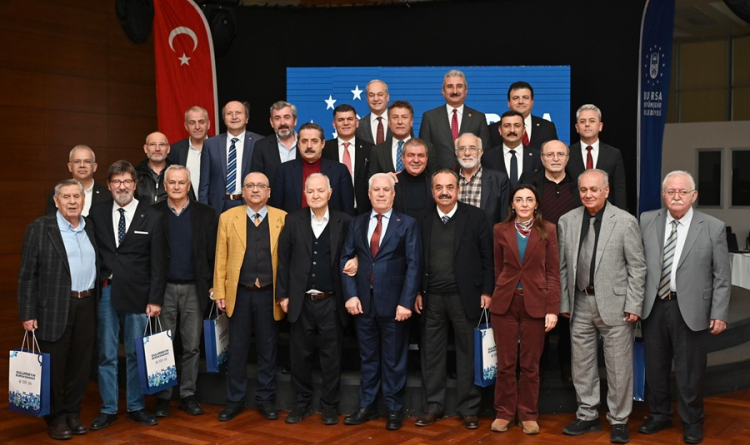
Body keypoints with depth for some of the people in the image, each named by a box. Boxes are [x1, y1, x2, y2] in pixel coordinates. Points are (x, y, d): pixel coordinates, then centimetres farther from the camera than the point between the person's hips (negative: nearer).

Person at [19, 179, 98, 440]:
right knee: (53, 366, 4)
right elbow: (27, 275, -6)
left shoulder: (91, 229, 10)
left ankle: (73, 414, 24)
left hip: (87, 306, 4)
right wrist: (28, 313, -10)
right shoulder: (40, 228, -4)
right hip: (53, 309, -4)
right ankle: (55, 418, 18)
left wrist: (96, 303, 7)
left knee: (81, 365, 10)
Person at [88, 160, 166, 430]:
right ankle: (108, 409, 17)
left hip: (137, 295, -1)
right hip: (105, 293, 1)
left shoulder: (152, 217, 1)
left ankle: (136, 407, 21)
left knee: (136, 354, 8)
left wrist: (155, 299, -6)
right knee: (106, 354, 6)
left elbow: (158, 263, -1)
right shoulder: (96, 213, 6)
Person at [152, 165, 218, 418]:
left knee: (192, 346, 7)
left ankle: (187, 394, 19)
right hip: (164, 288, 0)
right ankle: (163, 396, 16)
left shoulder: (205, 215, 3)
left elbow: (213, 253, 3)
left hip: (194, 289, 1)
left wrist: (212, 285, -2)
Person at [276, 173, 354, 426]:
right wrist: (283, 294, 1)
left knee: (331, 356, 7)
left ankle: (329, 406, 20)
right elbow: (283, 260, 4)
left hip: (331, 302, -1)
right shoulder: (293, 221, 4)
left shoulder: (344, 222, 1)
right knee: (300, 355, 9)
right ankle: (302, 403, 25)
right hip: (300, 301, 1)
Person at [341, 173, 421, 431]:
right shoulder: (357, 223, 10)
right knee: (368, 358, 13)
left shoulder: (407, 224, 0)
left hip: (393, 303, -3)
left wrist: (406, 302, -14)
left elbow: (413, 265, -7)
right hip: (363, 301, 3)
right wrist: (350, 295, -6)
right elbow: (346, 259, 6)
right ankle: (367, 406, 23)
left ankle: (394, 410, 17)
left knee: (394, 359, 7)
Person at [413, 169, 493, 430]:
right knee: (432, 353, 8)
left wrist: (487, 291, -6)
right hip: (432, 298, 3)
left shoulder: (475, 216, -1)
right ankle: (433, 406, 20)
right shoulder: (423, 220, 7)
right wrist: (417, 292, 4)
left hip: (465, 296, -2)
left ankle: (468, 409, 16)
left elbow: (487, 256, -1)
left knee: (468, 353, 6)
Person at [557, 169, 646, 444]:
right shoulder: (567, 221, 5)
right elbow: (563, 266, 9)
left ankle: (619, 421, 17)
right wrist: (564, 303, 6)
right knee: (582, 364, 11)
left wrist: (633, 305, -8)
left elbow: (637, 266, -4)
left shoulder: (625, 221, -5)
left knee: (618, 367, 2)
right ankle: (587, 416, 26)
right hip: (581, 303, 4)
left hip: (614, 304, -4)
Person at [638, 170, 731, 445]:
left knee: (689, 371, 7)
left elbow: (722, 276, -2)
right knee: (655, 367, 14)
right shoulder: (647, 221, 3)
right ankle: (659, 415, 33)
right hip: (653, 307, 3)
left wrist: (719, 314, -5)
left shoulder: (713, 228, -3)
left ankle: (692, 422, 26)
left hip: (691, 310, -2)